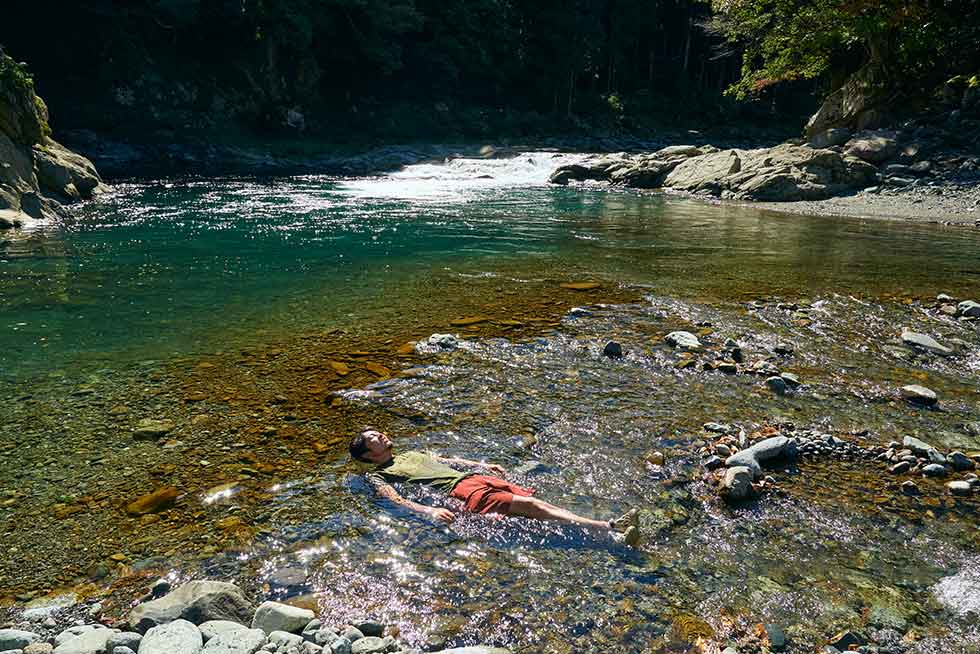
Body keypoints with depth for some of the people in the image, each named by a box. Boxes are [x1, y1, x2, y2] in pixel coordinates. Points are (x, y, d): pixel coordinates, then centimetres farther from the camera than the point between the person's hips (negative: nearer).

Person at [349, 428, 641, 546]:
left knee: (534, 501, -14)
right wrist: (430, 511, -26)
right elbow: (396, 500, -9)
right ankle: (606, 528, -32)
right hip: (459, 492, -7)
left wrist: (481, 464, 27)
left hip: (473, 477, 7)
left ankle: (611, 527, -26)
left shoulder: (412, 454, 31)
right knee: (528, 505, -23)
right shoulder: (378, 476, 8)